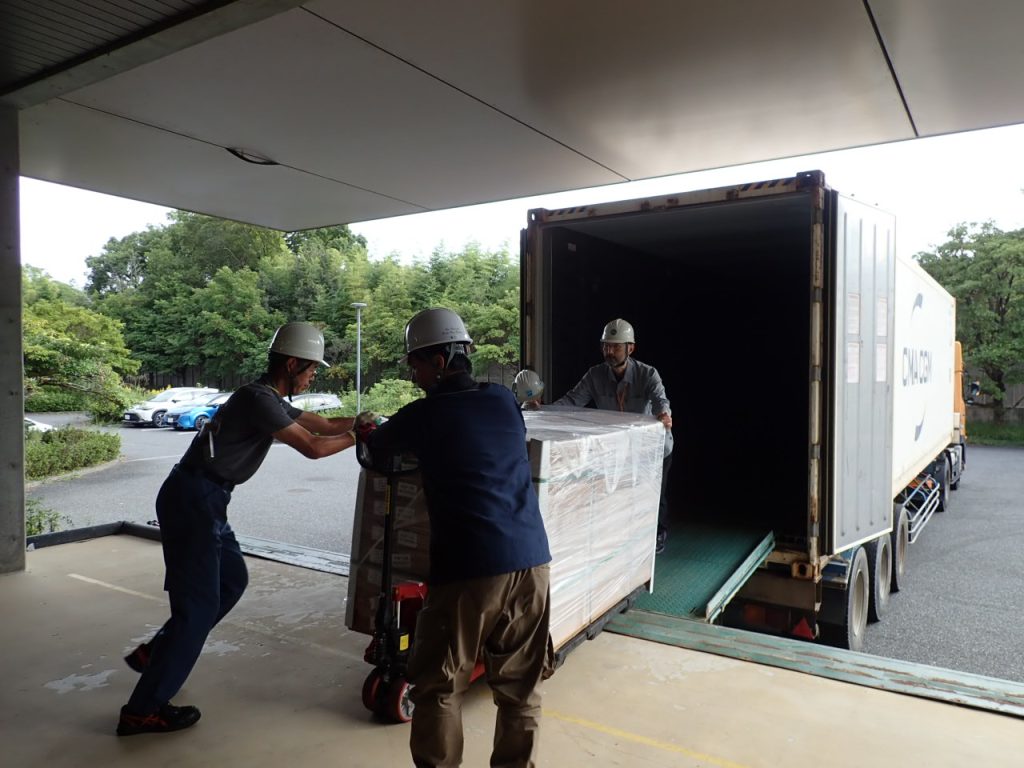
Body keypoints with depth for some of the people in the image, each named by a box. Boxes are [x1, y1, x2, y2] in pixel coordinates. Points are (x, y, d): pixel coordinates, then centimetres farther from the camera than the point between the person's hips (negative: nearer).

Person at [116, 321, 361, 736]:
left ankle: (154, 654, 30)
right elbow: (313, 447, -20)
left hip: (201, 501, 10)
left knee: (232, 579, 19)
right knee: (198, 602, -4)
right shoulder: (260, 399, -18)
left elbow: (322, 424, 19)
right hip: (193, 500, -10)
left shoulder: (271, 400, 13)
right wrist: (358, 436, -8)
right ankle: (143, 710, 8)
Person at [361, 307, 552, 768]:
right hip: (531, 560, 5)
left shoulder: (422, 415, -2)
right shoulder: (504, 400, 10)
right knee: (520, 685, 17)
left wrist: (368, 434, 41)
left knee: (439, 688, 12)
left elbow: (375, 454, 16)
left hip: (469, 568, -5)